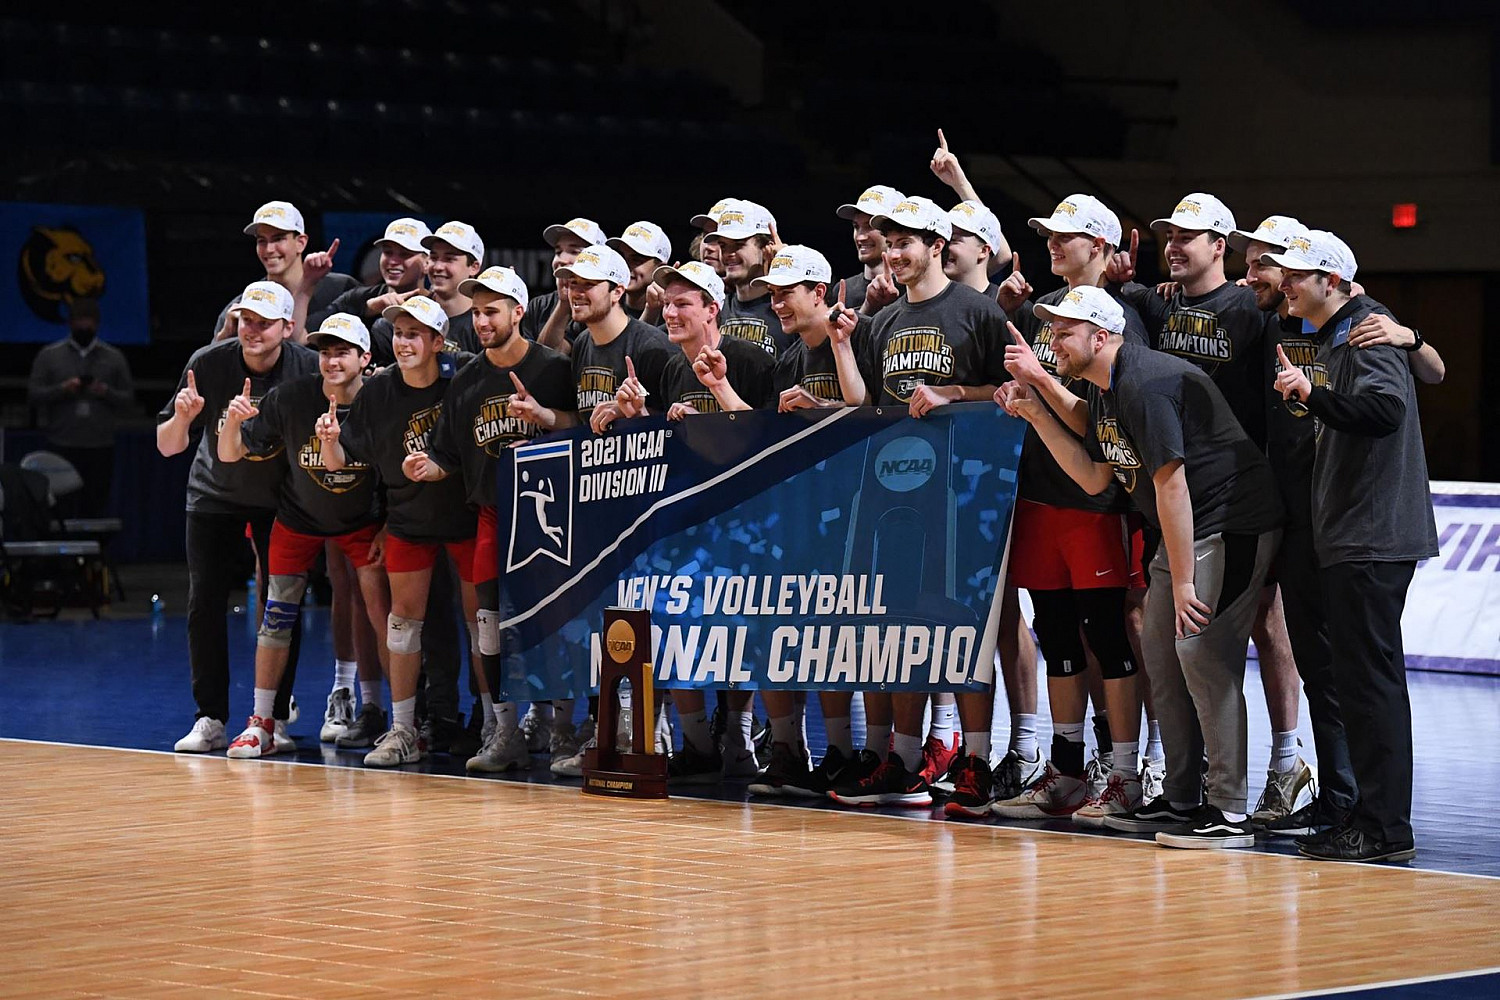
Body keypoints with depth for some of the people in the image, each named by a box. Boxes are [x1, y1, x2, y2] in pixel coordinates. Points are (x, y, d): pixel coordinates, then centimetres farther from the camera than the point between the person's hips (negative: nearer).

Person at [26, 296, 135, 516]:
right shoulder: (49, 355, 10)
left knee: (96, 507, -3)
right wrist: (61, 389, -12)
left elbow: (129, 397, 9)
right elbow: (33, 393, 4)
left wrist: (107, 392, -10)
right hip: (62, 447, -1)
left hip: (101, 447, 1)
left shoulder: (114, 357, 12)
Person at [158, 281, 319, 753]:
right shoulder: (208, 363, -18)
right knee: (205, 604, -5)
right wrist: (182, 417, -36)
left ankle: (275, 718, 5)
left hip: (281, 497, 0)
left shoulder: (307, 368, -19)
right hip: (214, 496, 1)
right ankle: (210, 719, 1)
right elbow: (167, 446, -14)